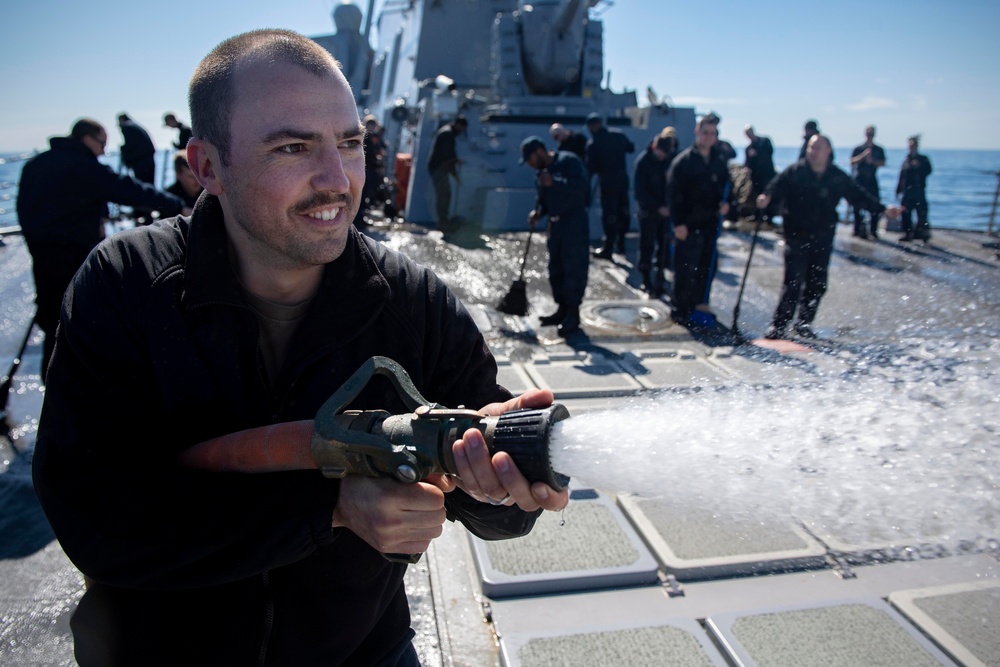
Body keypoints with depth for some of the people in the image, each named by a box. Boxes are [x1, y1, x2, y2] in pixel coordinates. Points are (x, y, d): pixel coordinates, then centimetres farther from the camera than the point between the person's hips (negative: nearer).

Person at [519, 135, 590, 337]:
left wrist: (555, 183, -30)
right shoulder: (542, 171, 14)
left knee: (574, 268, -6)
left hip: (574, 222, -9)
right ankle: (562, 309, 24)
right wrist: (537, 212, -2)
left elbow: (581, 186, -24)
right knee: (555, 268, 12)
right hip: (555, 223, 9)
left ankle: (573, 315, 0)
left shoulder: (568, 161, -12)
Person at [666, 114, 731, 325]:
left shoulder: (719, 160, 10)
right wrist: (678, 223, -16)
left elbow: (726, 185, 21)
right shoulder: (683, 161, -8)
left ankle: (700, 303, 25)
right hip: (689, 225, -6)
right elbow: (674, 194, -11)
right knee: (686, 269, -5)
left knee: (706, 267, 12)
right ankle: (680, 311, 5)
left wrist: (726, 202, -1)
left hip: (711, 223, 6)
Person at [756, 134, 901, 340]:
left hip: (823, 238, 5)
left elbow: (858, 195, 13)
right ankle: (778, 325, -5)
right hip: (797, 236, -4)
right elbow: (777, 185, -19)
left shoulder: (837, 177, 6)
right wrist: (767, 197, -41)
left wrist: (881, 209, 9)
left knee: (818, 284, 8)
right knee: (793, 282, -11)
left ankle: (804, 323, 23)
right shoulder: (795, 172, -6)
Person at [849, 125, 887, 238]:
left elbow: (883, 163, 2)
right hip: (859, 180, -2)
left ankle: (873, 230, 2)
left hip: (872, 180, 2)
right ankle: (858, 229, 5)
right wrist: (864, 155, -20)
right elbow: (852, 161, -9)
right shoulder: (858, 149, 5)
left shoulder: (879, 149, 11)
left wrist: (872, 161, -13)